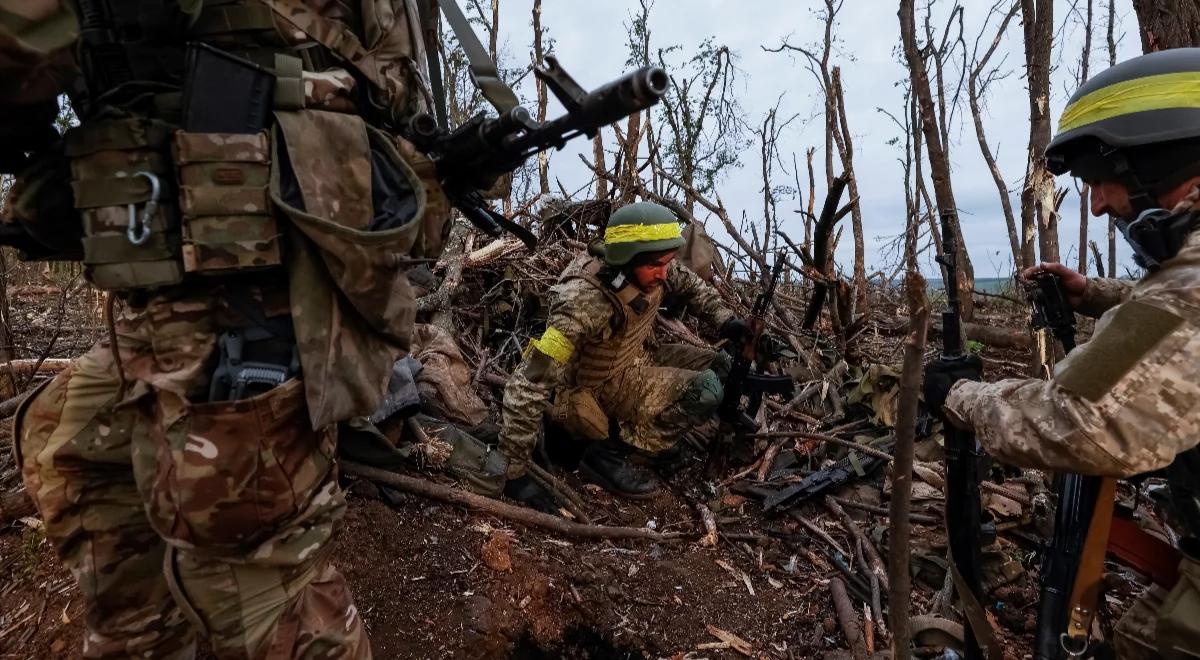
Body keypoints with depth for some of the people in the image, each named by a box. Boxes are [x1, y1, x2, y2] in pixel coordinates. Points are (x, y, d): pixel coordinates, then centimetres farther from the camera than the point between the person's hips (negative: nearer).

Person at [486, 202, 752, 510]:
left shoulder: (649, 271, -15)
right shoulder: (585, 304, -36)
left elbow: (689, 284, 10)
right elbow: (527, 385, -36)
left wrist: (724, 319, -2)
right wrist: (512, 475, -33)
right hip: (596, 392, -7)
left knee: (717, 365, 1)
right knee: (706, 391, -22)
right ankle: (606, 454, -14)